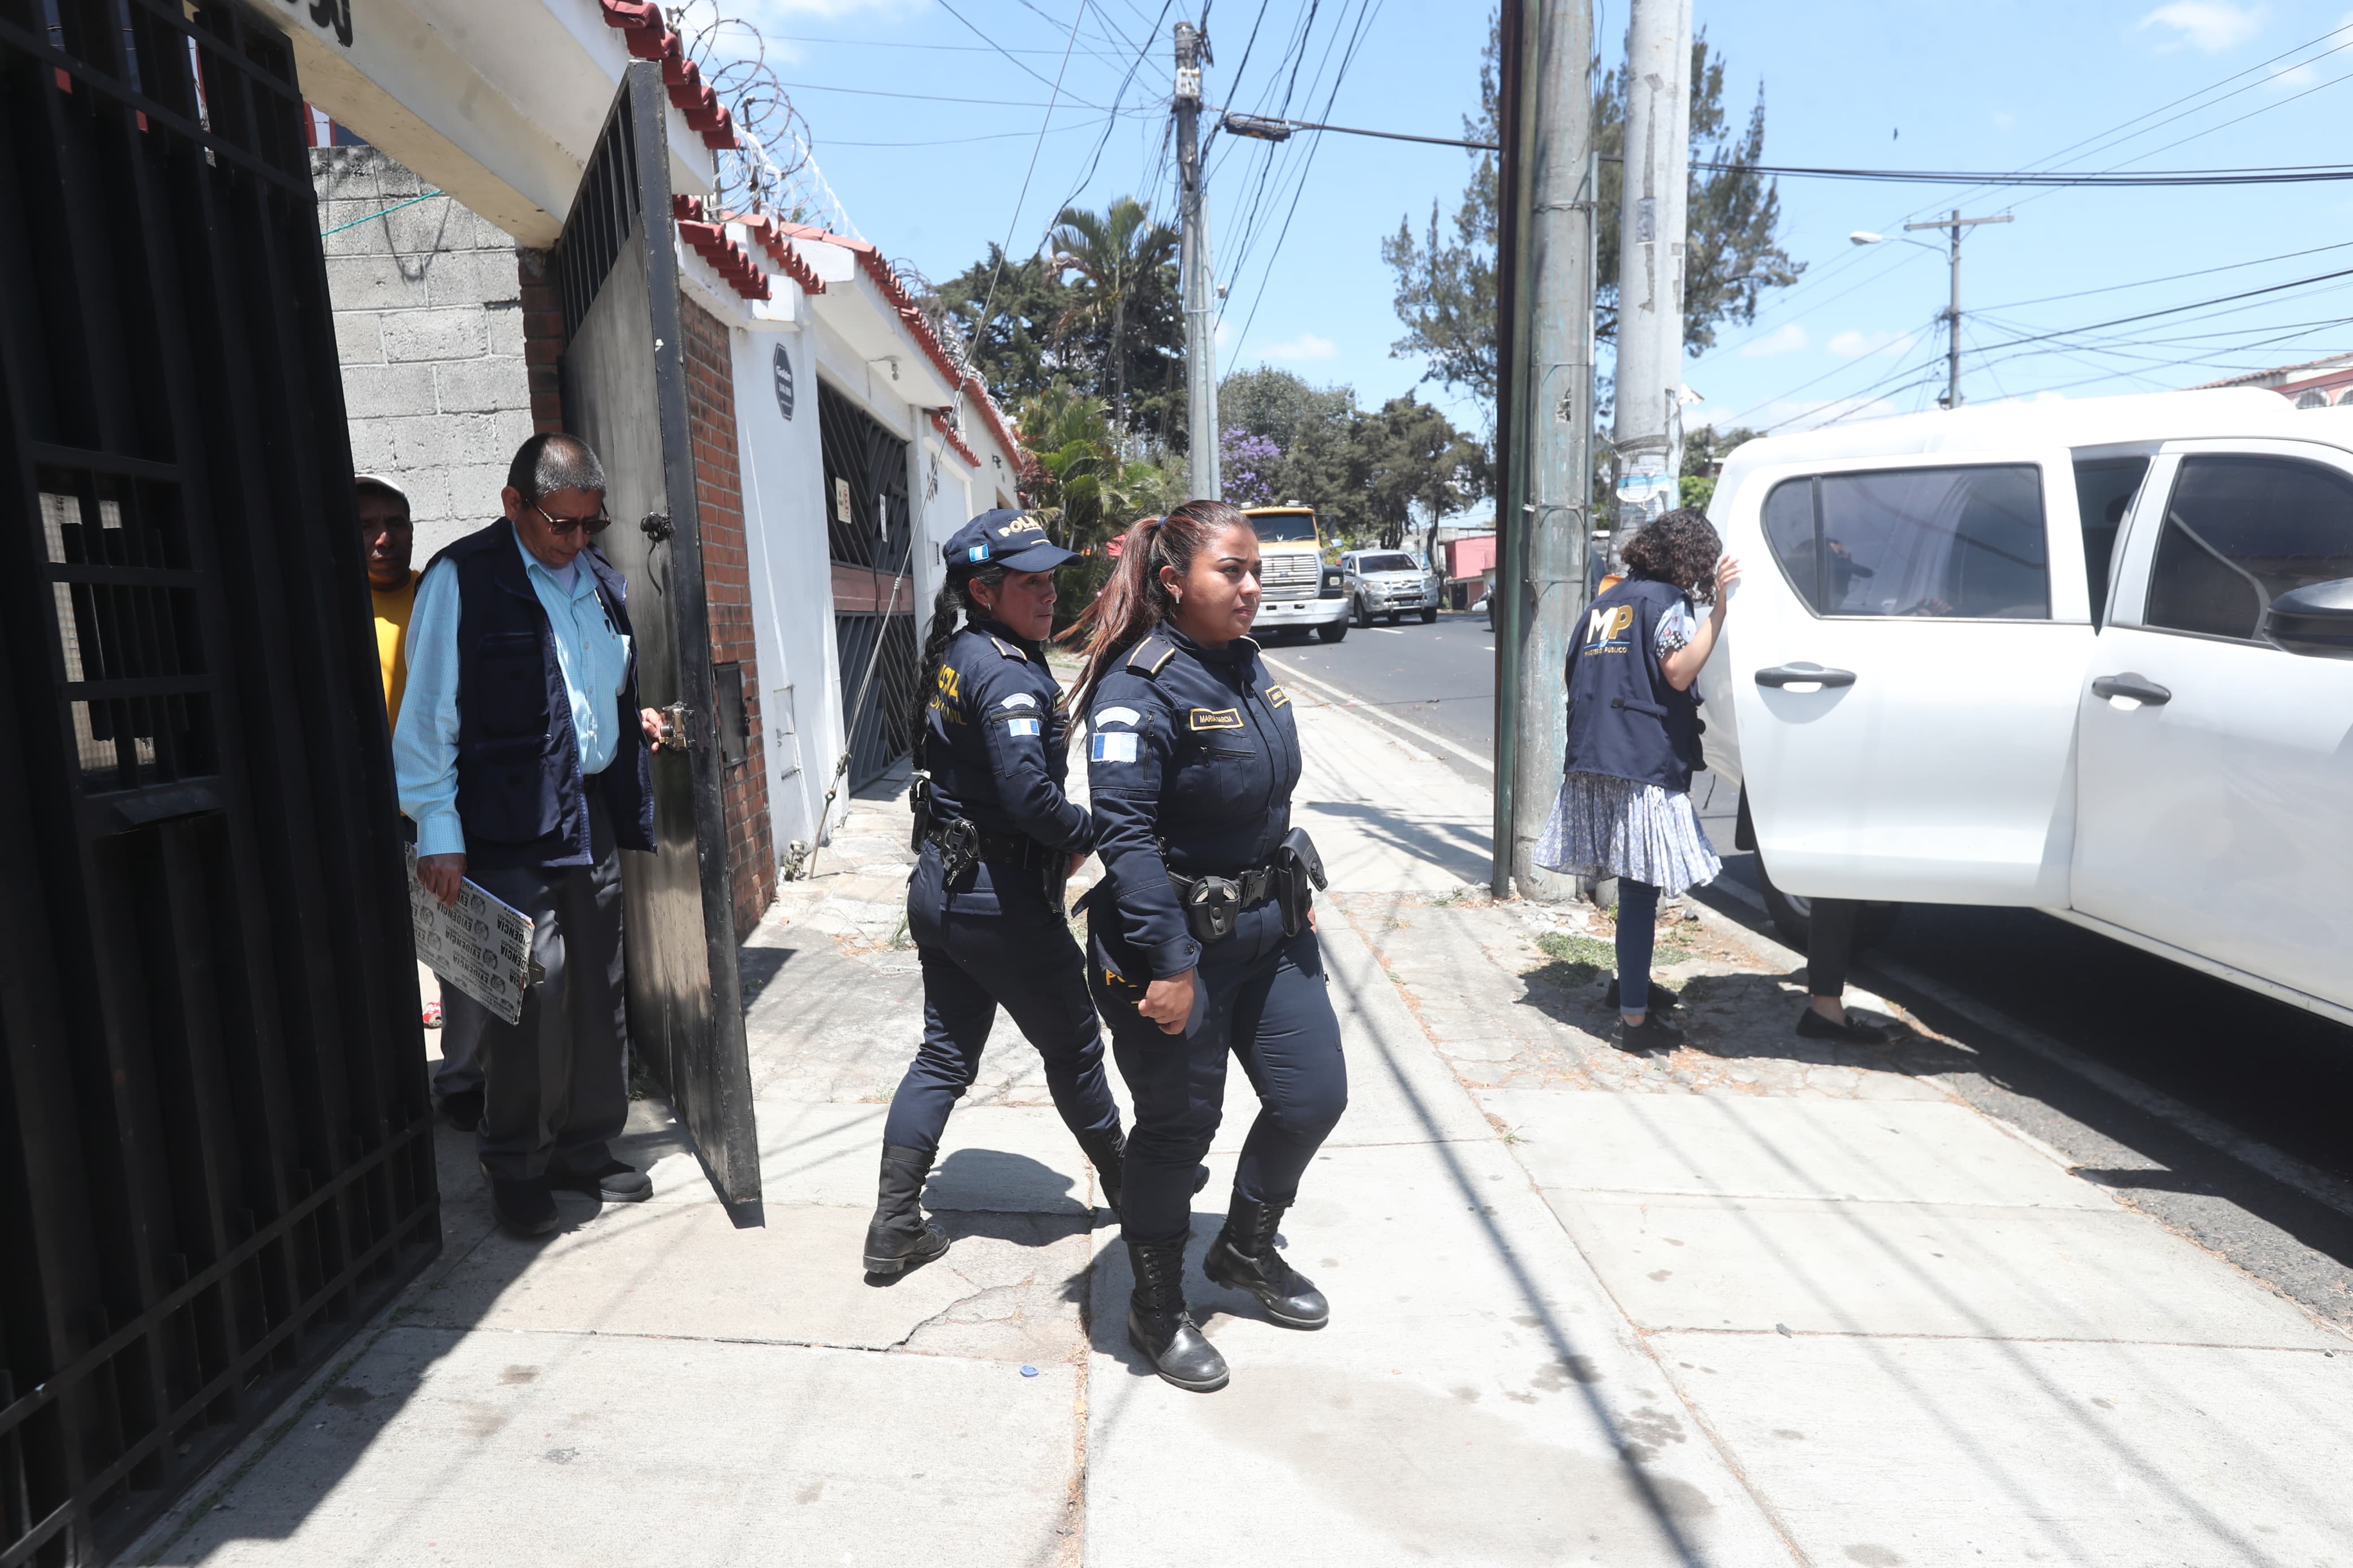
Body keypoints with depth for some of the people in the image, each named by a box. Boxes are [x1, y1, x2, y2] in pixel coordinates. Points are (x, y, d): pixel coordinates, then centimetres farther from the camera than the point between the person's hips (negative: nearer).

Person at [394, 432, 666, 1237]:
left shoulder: (601, 580, 13)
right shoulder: (461, 579, -7)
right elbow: (427, 716, -8)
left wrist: (635, 718, 8)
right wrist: (439, 833, -11)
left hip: (591, 810, 7)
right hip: (511, 824, -6)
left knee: (599, 986, 11)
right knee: (536, 982, -8)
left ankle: (585, 1146, 26)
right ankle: (516, 1165, 12)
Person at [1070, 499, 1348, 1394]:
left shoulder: (1247, 666, 7)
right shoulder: (1139, 688, -19)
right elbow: (1125, 833, -24)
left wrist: (1298, 896, 19)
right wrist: (1169, 964, -25)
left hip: (1271, 927, 8)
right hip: (1180, 941, -8)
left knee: (1314, 1096, 13)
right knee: (1178, 1128, 7)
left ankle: (1246, 1250, 40)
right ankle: (1157, 1311, 31)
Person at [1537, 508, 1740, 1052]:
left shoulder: (1603, 604, 19)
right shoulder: (1665, 600, -4)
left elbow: (1576, 677, 21)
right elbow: (1679, 672, -17)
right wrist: (1720, 603, -19)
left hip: (1592, 761, 8)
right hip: (1645, 764, -8)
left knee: (1634, 884, 21)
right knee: (1640, 889, -7)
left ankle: (1630, 982, 34)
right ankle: (1634, 1018, -6)